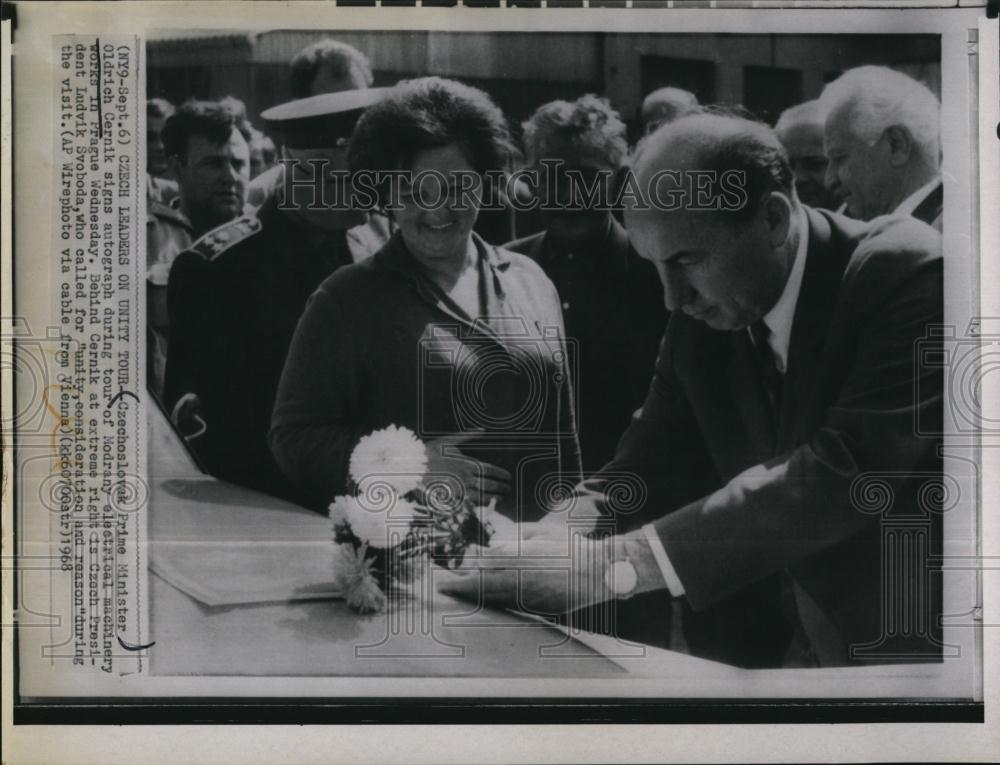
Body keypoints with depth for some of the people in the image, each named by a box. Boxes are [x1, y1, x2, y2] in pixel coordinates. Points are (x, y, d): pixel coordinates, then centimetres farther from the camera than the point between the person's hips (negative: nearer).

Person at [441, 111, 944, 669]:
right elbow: (655, 461, 2)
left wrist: (612, 563, -34)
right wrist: (567, 529, -20)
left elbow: (845, 473, -30)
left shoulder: (908, 273, -20)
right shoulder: (699, 318, -3)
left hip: (909, 652, -5)